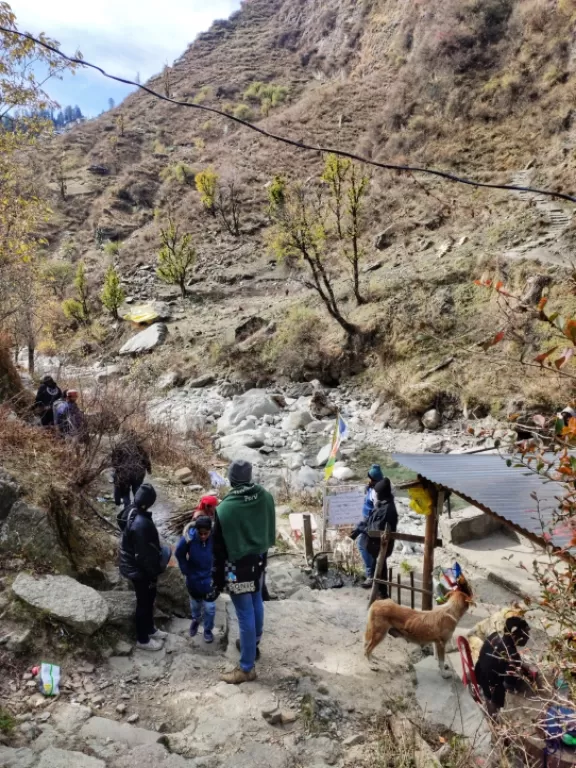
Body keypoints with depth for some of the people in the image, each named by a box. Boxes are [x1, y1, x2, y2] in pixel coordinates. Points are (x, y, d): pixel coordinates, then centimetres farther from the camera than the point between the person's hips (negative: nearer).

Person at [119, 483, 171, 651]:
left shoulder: (132, 512, -3)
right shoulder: (141, 524, -34)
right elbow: (143, 554, -28)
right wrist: (153, 574, -17)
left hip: (136, 566, 9)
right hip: (139, 569, -9)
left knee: (149, 598, 25)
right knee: (144, 603, 10)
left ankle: (150, 629, 44)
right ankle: (142, 639, 29)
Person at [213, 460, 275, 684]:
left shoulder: (225, 508, -23)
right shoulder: (266, 497, -8)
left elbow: (219, 548, -15)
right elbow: (270, 530, 5)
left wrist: (218, 579, -5)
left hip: (238, 567, -6)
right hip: (259, 560, 6)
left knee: (245, 616, 2)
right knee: (256, 604, 25)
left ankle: (247, 668, 14)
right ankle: (253, 643, 46)